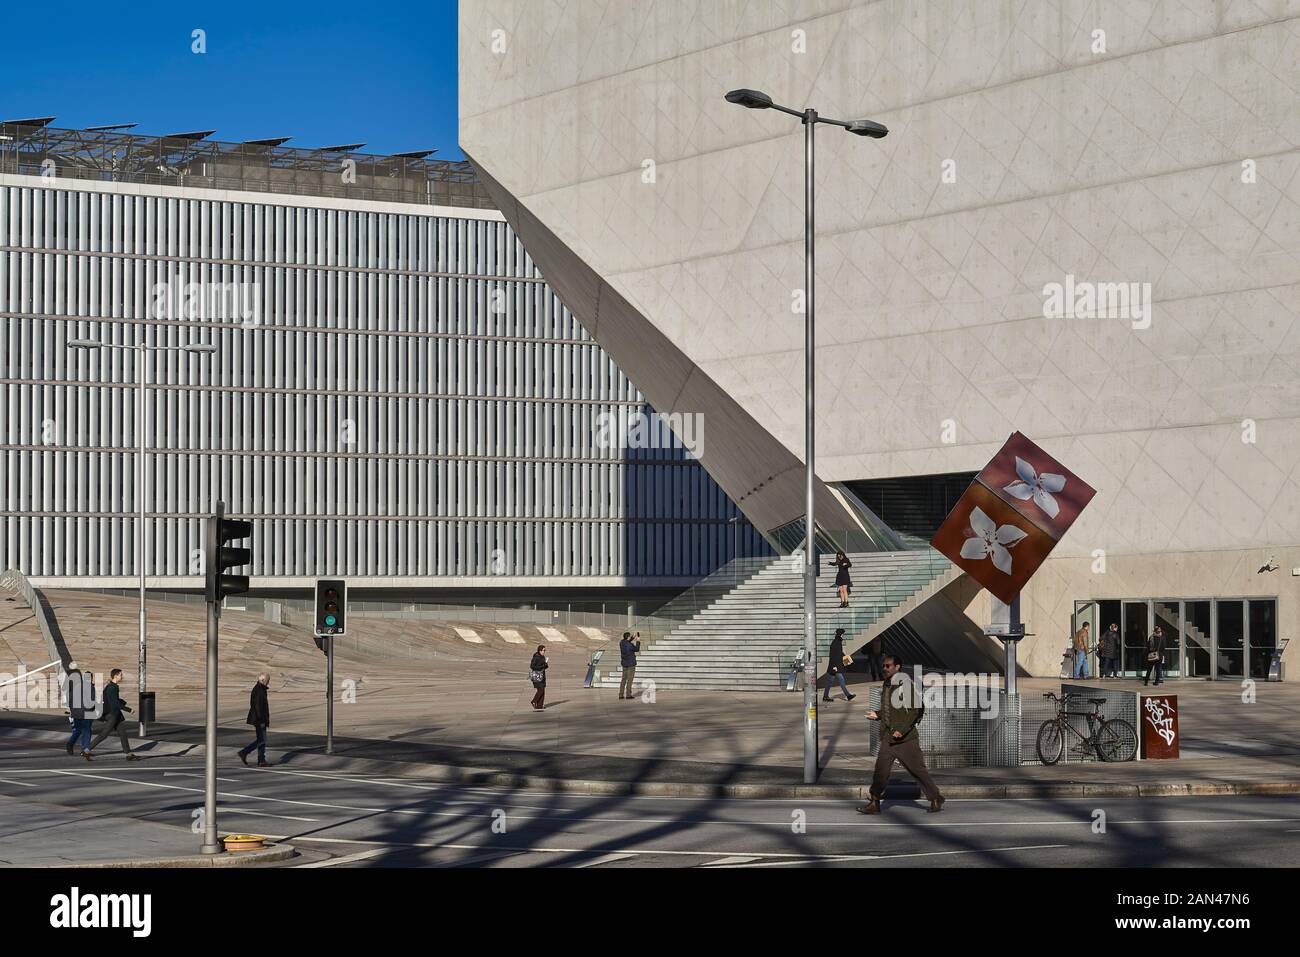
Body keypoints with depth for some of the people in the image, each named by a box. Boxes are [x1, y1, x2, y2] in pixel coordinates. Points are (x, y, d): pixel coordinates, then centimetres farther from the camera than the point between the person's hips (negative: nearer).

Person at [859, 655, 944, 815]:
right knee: (881, 769, -2)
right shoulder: (886, 686, 13)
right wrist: (877, 715, 8)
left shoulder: (906, 684, -11)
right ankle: (874, 803, 2)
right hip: (888, 737, 7)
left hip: (906, 737, -7)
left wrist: (902, 730, -21)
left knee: (918, 769, 1)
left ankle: (936, 800, 14)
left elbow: (916, 710, -15)